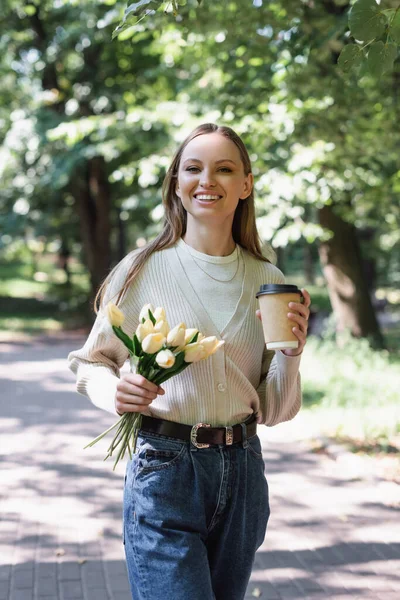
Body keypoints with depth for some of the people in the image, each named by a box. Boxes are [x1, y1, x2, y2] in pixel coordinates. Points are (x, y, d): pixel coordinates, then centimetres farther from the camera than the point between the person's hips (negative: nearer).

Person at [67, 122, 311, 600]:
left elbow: (273, 410, 6)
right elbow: (92, 362, 4)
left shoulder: (267, 280, 3)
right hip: (164, 469, -4)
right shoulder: (143, 270, -6)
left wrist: (291, 353, -11)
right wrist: (116, 391, -17)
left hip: (243, 472, 4)